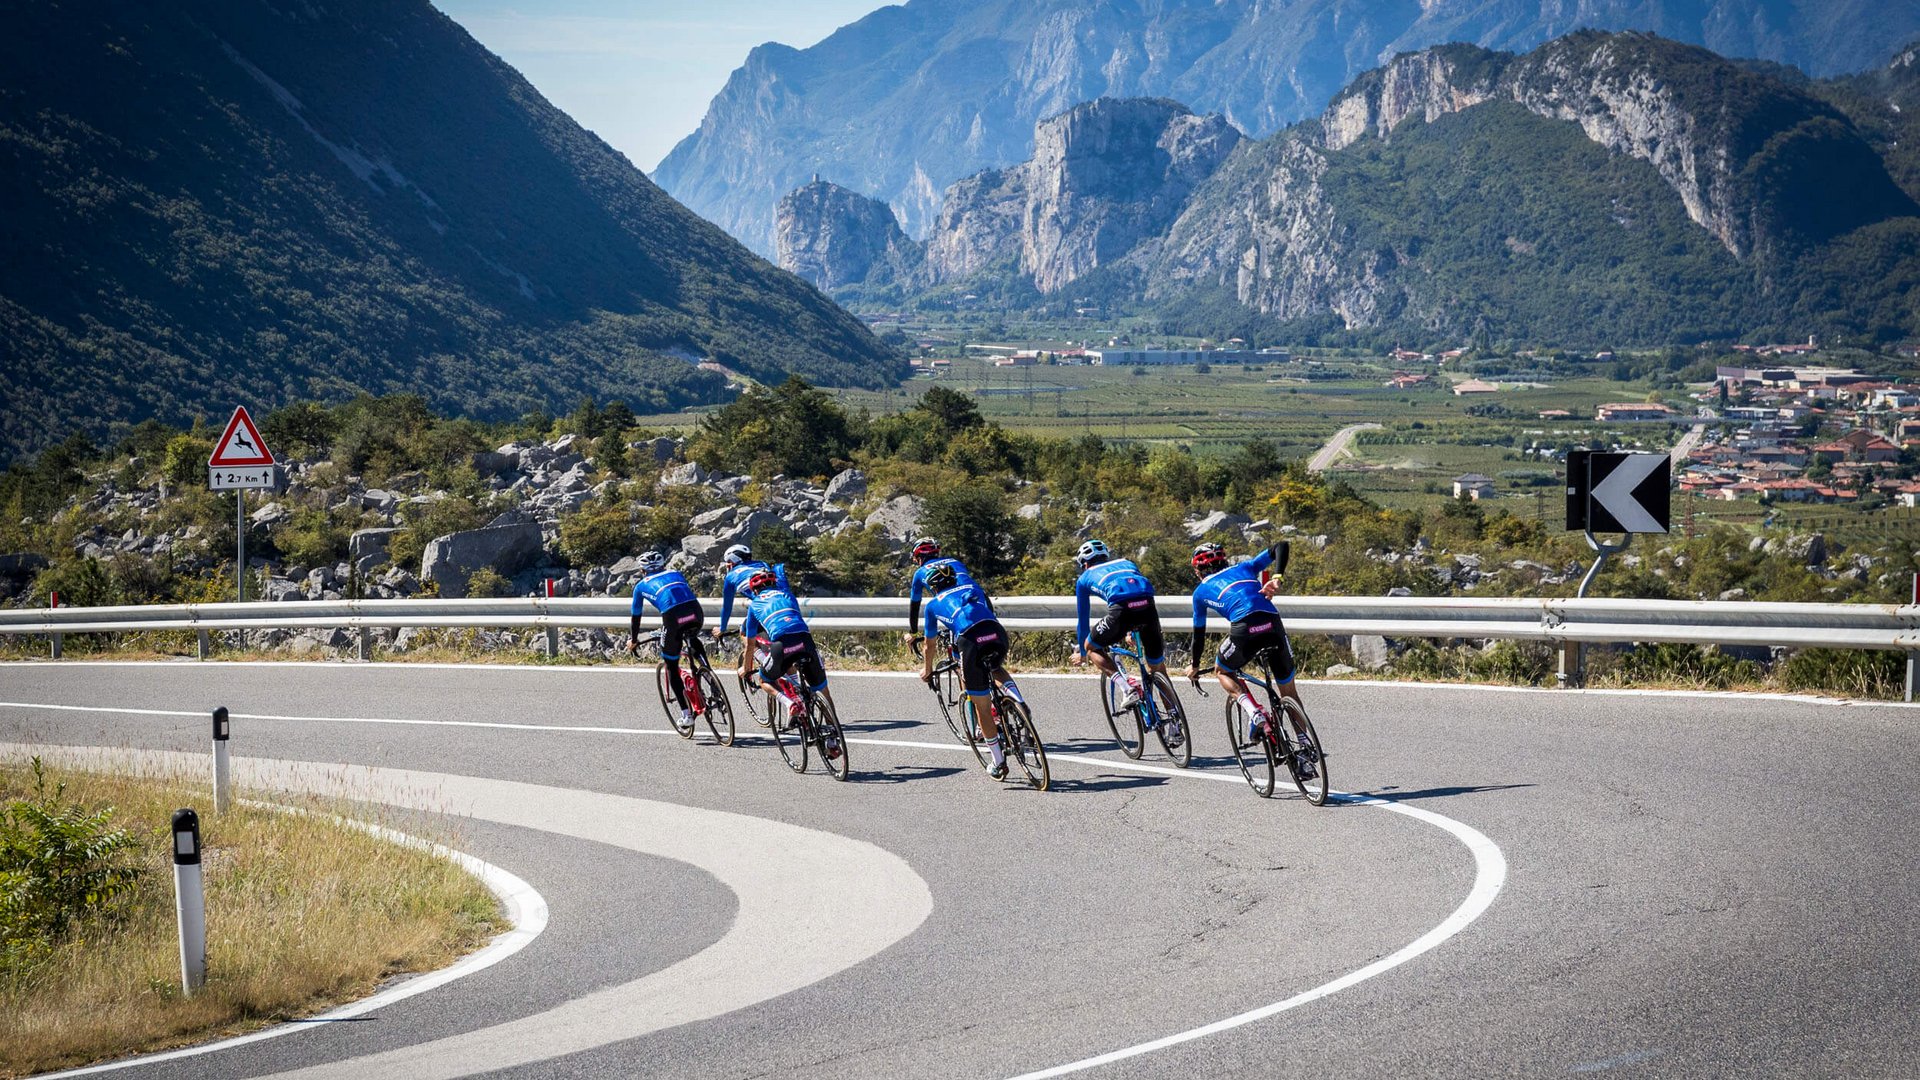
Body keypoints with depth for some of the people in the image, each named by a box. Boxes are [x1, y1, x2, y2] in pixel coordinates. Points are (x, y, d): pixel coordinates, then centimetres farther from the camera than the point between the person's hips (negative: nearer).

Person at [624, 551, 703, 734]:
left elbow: (636, 616, 33)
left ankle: (686, 715, 8)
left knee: (671, 667, 13)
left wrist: (633, 641, 47)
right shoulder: (675, 574, 33)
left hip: (673, 616, -3)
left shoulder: (641, 585, 26)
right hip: (695, 613, 3)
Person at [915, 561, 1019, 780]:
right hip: (997, 633, 3)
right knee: (996, 668, 37)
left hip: (971, 642, -3)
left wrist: (927, 670, 57)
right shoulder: (973, 588, 33)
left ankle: (998, 764, 17)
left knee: (982, 707, 12)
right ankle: (1018, 702, 8)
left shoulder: (934, 605, 27)